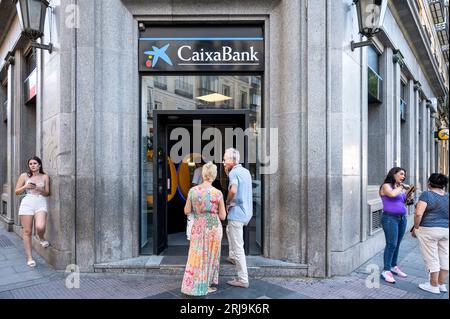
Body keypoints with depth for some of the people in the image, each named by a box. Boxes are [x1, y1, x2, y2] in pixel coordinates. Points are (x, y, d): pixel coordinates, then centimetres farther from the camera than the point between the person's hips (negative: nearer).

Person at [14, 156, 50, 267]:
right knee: (27, 231, -1)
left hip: (41, 203, -1)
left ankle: (41, 238, 13)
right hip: (27, 203, 1)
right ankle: (29, 258, 10)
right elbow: (17, 192, 12)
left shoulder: (45, 176, 10)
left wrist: (40, 189, -9)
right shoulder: (24, 176, 9)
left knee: (40, 227, -24)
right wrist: (25, 187, -6)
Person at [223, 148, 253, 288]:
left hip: (237, 212, -9)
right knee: (229, 229, 34)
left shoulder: (233, 172, -14)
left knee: (238, 247, -2)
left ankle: (243, 279, 4)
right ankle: (233, 256, 40)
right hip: (247, 212, 9)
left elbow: (233, 190, -32)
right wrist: (227, 173, 14)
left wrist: (227, 203, -13)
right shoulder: (246, 171, 12)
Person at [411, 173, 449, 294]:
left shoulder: (427, 195, -13)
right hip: (446, 231, 6)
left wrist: (416, 228, -9)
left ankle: (434, 286, 11)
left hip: (428, 231, -6)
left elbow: (418, 214, -21)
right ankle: (442, 284, 24)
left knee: (431, 258, 2)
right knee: (444, 257, 14)